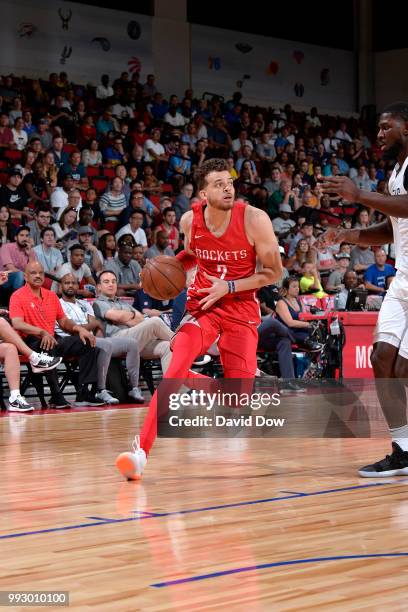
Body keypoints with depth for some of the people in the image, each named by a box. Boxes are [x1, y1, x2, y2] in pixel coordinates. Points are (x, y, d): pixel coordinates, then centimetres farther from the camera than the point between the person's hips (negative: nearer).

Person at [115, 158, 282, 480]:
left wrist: (229, 287, -19)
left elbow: (274, 271, -10)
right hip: (202, 303, 1)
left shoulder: (254, 219, -19)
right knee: (176, 369, -22)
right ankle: (141, 451, -20)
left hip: (242, 306, -1)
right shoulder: (190, 220, -9)